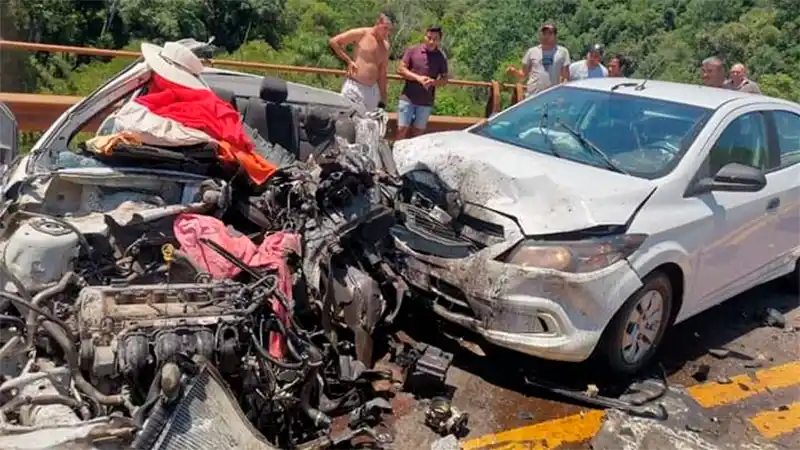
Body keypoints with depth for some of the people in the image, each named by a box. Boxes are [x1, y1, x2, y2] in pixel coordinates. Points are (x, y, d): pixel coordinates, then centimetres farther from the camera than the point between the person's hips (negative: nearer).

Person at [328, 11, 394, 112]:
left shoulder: (385, 46, 12)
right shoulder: (362, 34, -4)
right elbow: (333, 41, -1)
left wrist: (383, 99, 14)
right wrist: (348, 60, -4)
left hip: (372, 90, 6)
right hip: (354, 87, -6)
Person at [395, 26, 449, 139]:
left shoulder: (441, 58, 3)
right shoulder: (412, 50, -1)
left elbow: (444, 78, 7)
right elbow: (400, 69, -3)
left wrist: (433, 82, -16)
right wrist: (418, 78, -16)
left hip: (426, 102, 2)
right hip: (407, 98, -1)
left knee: (417, 132, 7)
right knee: (402, 129, -3)